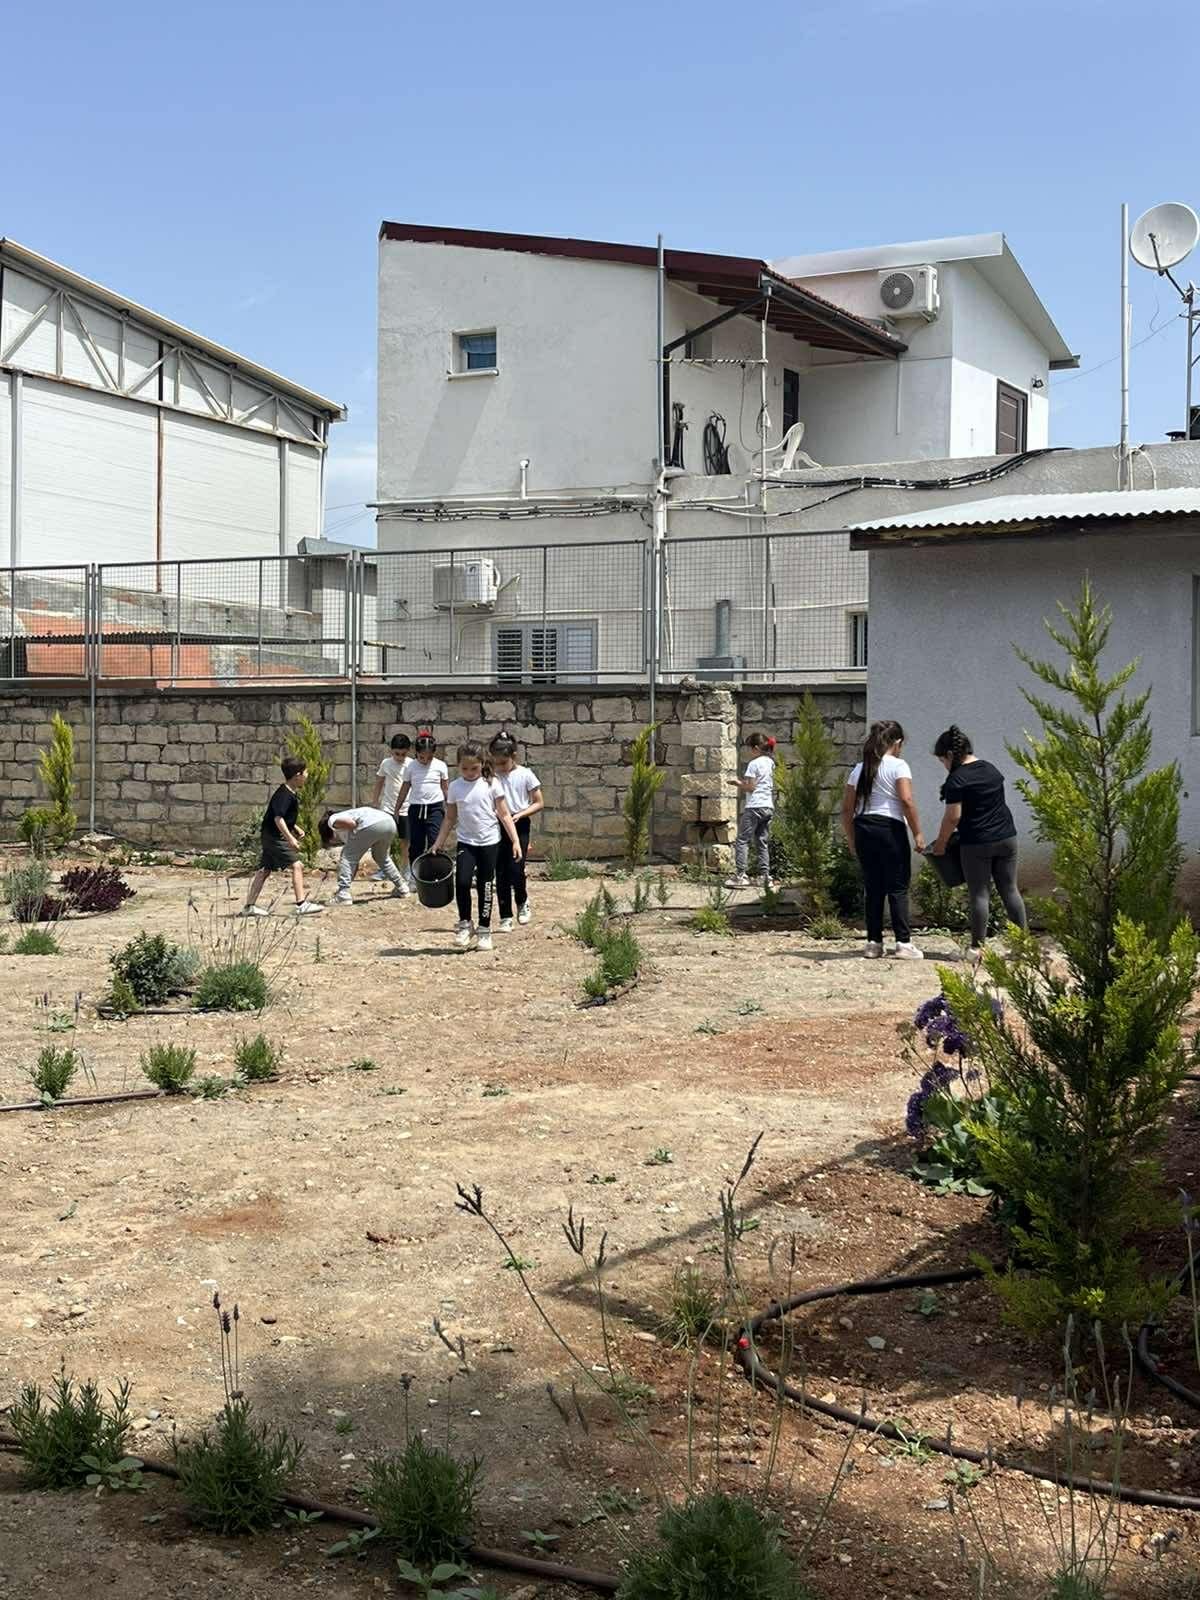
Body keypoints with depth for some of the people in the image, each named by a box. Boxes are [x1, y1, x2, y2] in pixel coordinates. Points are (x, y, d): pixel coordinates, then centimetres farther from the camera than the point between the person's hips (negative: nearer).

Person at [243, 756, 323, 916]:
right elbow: (278, 818, -28)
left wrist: (296, 828, 16)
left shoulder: (292, 793, 12)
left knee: (264, 870, 12)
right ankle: (301, 905, -14)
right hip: (275, 835, -10)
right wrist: (290, 838, -31)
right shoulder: (284, 795, -20)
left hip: (272, 837, 10)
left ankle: (250, 906, 16)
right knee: (297, 865, -12)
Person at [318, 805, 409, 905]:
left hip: (371, 825, -9)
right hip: (390, 823, 9)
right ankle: (401, 889, 39)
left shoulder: (332, 821, 18)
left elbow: (351, 823, -6)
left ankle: (343, 896, -1)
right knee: (382, 857, 34)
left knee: (347, 857, 6)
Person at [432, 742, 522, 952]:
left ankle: (484, 930, 18)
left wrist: (515, 841, -8)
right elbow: (450, 819, 10)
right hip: (466, 842, 1)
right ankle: (464, 924, 2)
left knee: (485, 887, 4)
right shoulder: (455, 787, 2)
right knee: (462, 881, -17)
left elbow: (504, 815, -2)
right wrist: (437, 844, 7)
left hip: (489, 842, -1)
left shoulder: (491, 784, -4)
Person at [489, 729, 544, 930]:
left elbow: (539, 803, -2)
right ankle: (506, 918, 12)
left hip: (519, 826, -2)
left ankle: (522, 902, 18)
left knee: (516, 871, -13)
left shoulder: (525, 775, -5)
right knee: (501, 874, 3)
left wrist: (520, 814, -14)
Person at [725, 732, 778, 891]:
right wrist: (744, 781, 17)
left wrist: (737, 782, 3)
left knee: (743, 840, -3)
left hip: (754, 806, -8)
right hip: (768, 807, 8)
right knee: (763, 842, 9)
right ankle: (765, 876, 5)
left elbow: (750, 787, -12)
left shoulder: (754, 764, -11)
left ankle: (740, 876, -7)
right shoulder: (770, 762, 13)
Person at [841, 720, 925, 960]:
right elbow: (906, 801, -14)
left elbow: (846, 809, 12)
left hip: (863, 829, 5)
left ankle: (873, 942, 12)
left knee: (873, 888, 11)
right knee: (898, 888, 0)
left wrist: (852, 839, 18)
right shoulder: (898, 765, -3)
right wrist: (918, 833, -9)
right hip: (890, 829, -5)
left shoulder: (860, 769, 13)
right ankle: (903, 943, -1)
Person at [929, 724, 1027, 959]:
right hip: (1006, 837, 6)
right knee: (1010, 890, 11)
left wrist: (940, 843, -2)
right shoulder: (991, 769, 10)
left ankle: (977, 947, 4)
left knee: (979, 894, 0)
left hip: (977, 843, -6)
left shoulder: (956, 779, -12)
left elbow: (953, 817, -14)